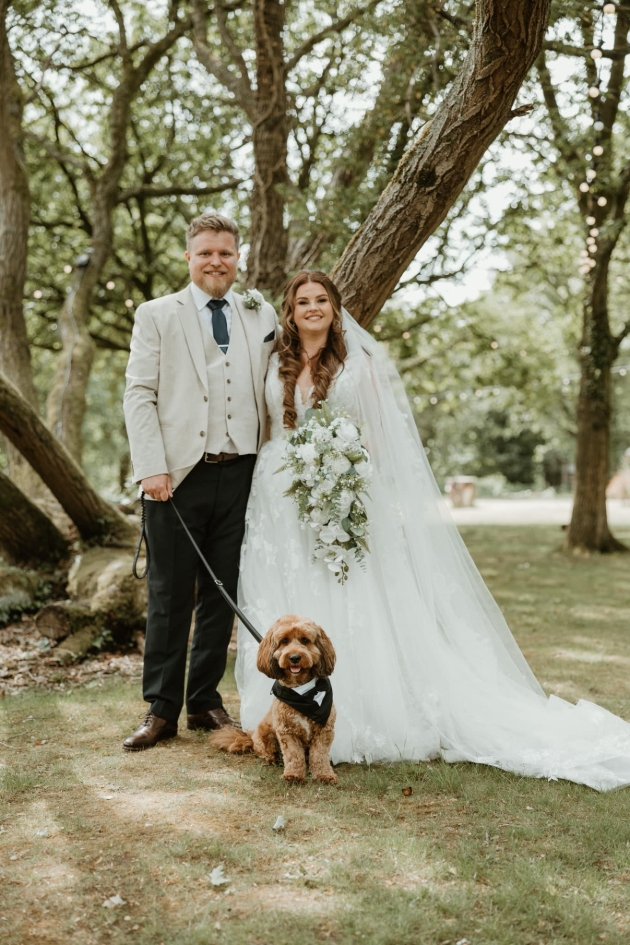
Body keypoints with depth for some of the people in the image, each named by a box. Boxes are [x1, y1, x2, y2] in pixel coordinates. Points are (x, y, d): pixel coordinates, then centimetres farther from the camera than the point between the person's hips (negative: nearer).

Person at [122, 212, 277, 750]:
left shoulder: (263, 316, 14)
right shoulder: (156, 316, 7)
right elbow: (139, 395, 0)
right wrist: (152, 467, -10)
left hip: (241, 475, 2)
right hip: (179, 476, -2)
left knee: (222, 595, 9)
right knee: (170, 597, 2)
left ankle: (205, 701, 22)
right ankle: (161, 710, 13)